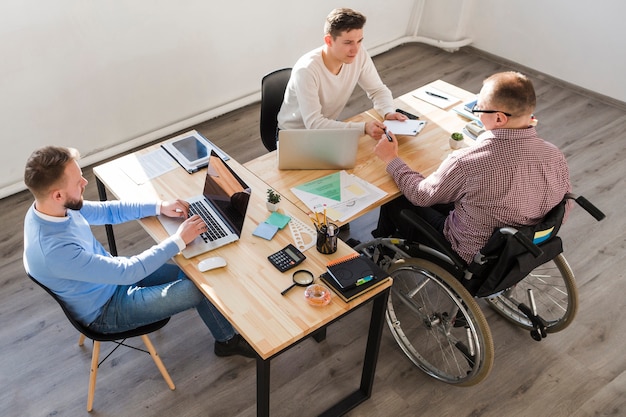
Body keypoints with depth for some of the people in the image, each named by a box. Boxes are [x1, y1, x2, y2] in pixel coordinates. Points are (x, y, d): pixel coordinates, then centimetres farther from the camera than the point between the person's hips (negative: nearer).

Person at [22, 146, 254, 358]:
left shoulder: (49, 209, -12)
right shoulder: (55, 250, -38)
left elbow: (107, 211, 4)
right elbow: (129, 271, -32)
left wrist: (159, 207, -6)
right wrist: (179, 240, -25)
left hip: (111, 279, 8)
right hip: (106, 311, -8)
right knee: (201, 288, -9)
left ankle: (225, 334, 27)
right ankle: (229, 340, 19)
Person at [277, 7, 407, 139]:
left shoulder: (360, 55, -15)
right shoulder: (306, 70, -31)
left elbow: (378, 90, -1)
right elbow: (314, 124, -34)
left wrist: (388, 113, -23)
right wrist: (363, 127, -42)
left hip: (329, 127, 5)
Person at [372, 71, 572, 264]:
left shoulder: (466, 163, -35)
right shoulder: (556, 158, -20)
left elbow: (421, 195, -15)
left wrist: (391, 158, 1)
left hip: (470, 258, -6)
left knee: (394, 200, 15)